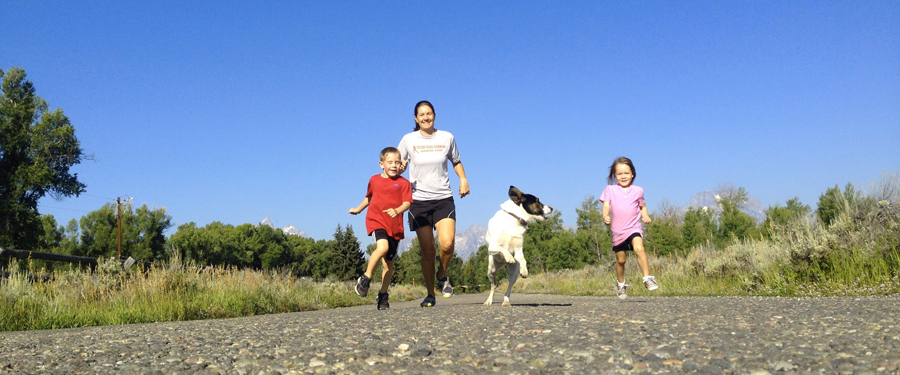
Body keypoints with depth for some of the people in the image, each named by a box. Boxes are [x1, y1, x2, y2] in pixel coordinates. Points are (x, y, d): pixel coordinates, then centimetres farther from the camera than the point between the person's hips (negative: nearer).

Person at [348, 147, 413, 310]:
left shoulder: (404, 183, 1)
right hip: (376, 221, 0)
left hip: (395, 226, 1)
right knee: (382, 247, -30)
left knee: (389, 262, 7)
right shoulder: (374, 180, 9)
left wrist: (397, 210, -30)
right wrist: (358, 209, 39)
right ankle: (365, 279, -14)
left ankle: (383, 295, 22)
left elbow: (407, 203, -10)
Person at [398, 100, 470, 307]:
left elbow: (456, 161, 20)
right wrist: (400, 167, -14)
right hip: (419, 201, 0)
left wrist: (463, 179, 3)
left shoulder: (447, 138, 4)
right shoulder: (408, 140, 1)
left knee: (447, 243, -18)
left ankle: (442, 275, 13)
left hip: (443, 199, 1)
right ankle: (430, 294, 15)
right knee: (427, 251, -1)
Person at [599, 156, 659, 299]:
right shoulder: (610, 190, 2)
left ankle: (648, 278, -22)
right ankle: (620, 284, 33)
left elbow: (642, 206, 20)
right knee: (620, 260, 10)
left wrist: (645, 216, -1)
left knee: (639, 248, -28)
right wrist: (605, 216, -28)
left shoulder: (638, 191, 7)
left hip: (634, 227, 0)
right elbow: (606, 205, -8)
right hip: (618, 230, 0)